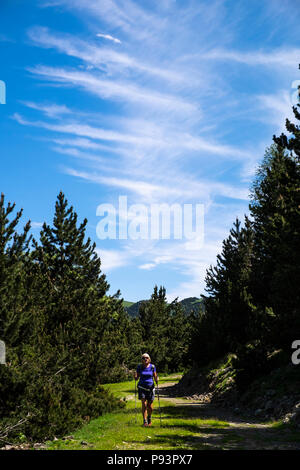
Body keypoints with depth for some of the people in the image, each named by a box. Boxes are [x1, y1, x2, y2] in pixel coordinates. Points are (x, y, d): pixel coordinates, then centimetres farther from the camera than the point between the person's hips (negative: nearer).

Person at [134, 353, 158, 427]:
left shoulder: (152, 366, -1)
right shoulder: (139, 367, -1)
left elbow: (155, 377, 5)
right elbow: (136, 378, 3)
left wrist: (156, 380, -16)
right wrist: (135, 377, -19)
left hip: (150, 387, 1)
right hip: (142, 387, -1)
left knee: (150, 407, 4)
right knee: (144, 404, -13)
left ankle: (149, 418, 32)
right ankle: (145, 421, -5)